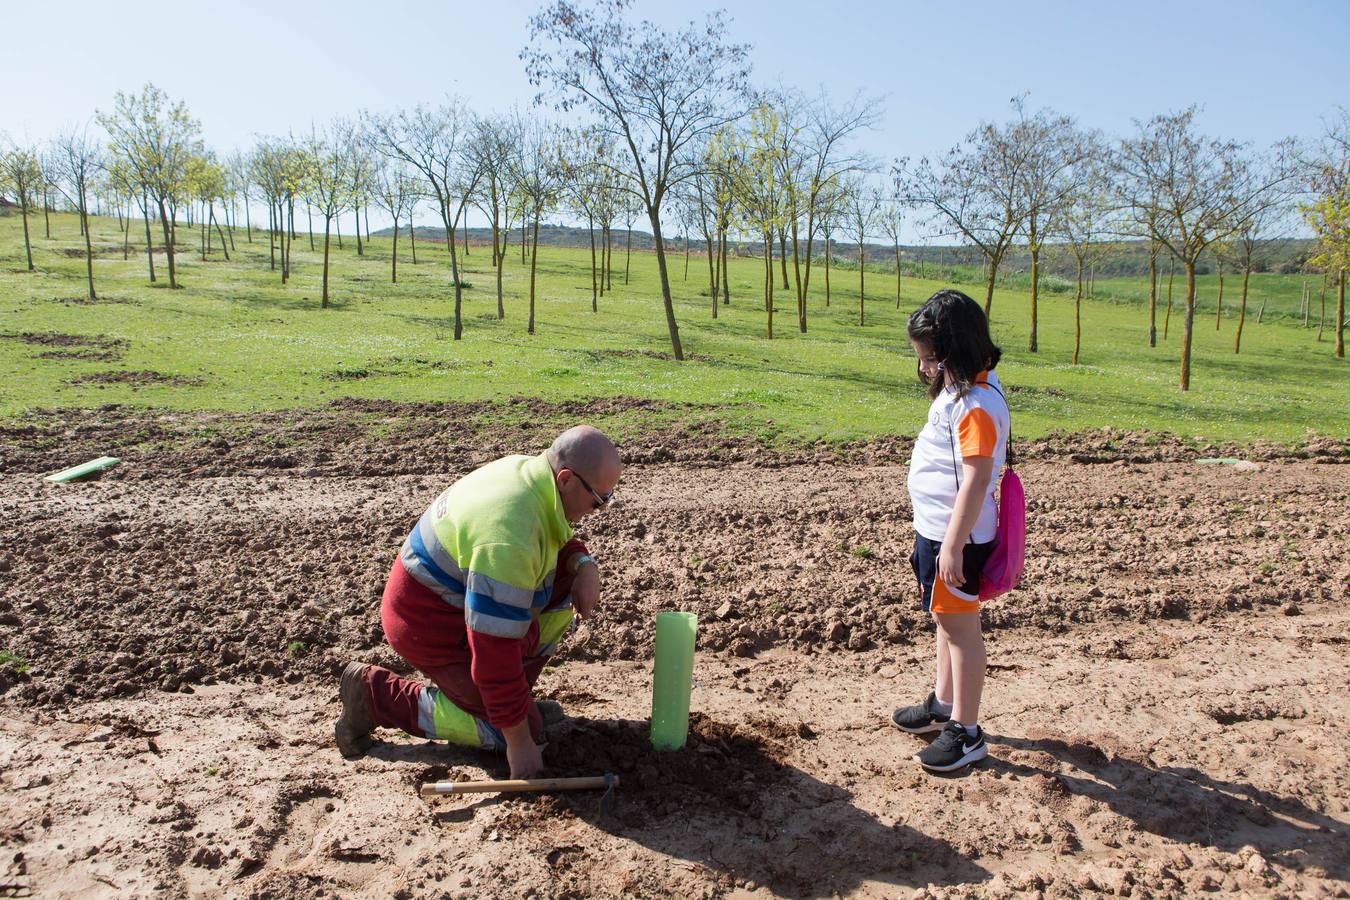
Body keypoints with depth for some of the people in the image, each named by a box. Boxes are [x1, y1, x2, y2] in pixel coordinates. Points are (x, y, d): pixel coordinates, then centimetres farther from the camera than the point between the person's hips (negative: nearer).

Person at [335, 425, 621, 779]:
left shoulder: (529, 469, -9)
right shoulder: (510, 537, -36)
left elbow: (559, 540, 12)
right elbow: (495, 649, -32)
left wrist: (584, 564, -11)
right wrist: (519, 741, -23)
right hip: (429, 625, -9)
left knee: (570, 578, 1)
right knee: (524, 728, -4)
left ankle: (513, 692, 9)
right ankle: (374, 693, 1)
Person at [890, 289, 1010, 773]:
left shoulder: (977, 406, -23)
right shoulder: (958, 391, 8)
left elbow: (976, 480, -27)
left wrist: (953, 545, -27)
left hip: (956, 537, -10)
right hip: (935, 529, 10)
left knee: (959, 625, 1)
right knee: (946, 620, 21)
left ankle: (966, 732, 15)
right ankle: (944, 703, 39)